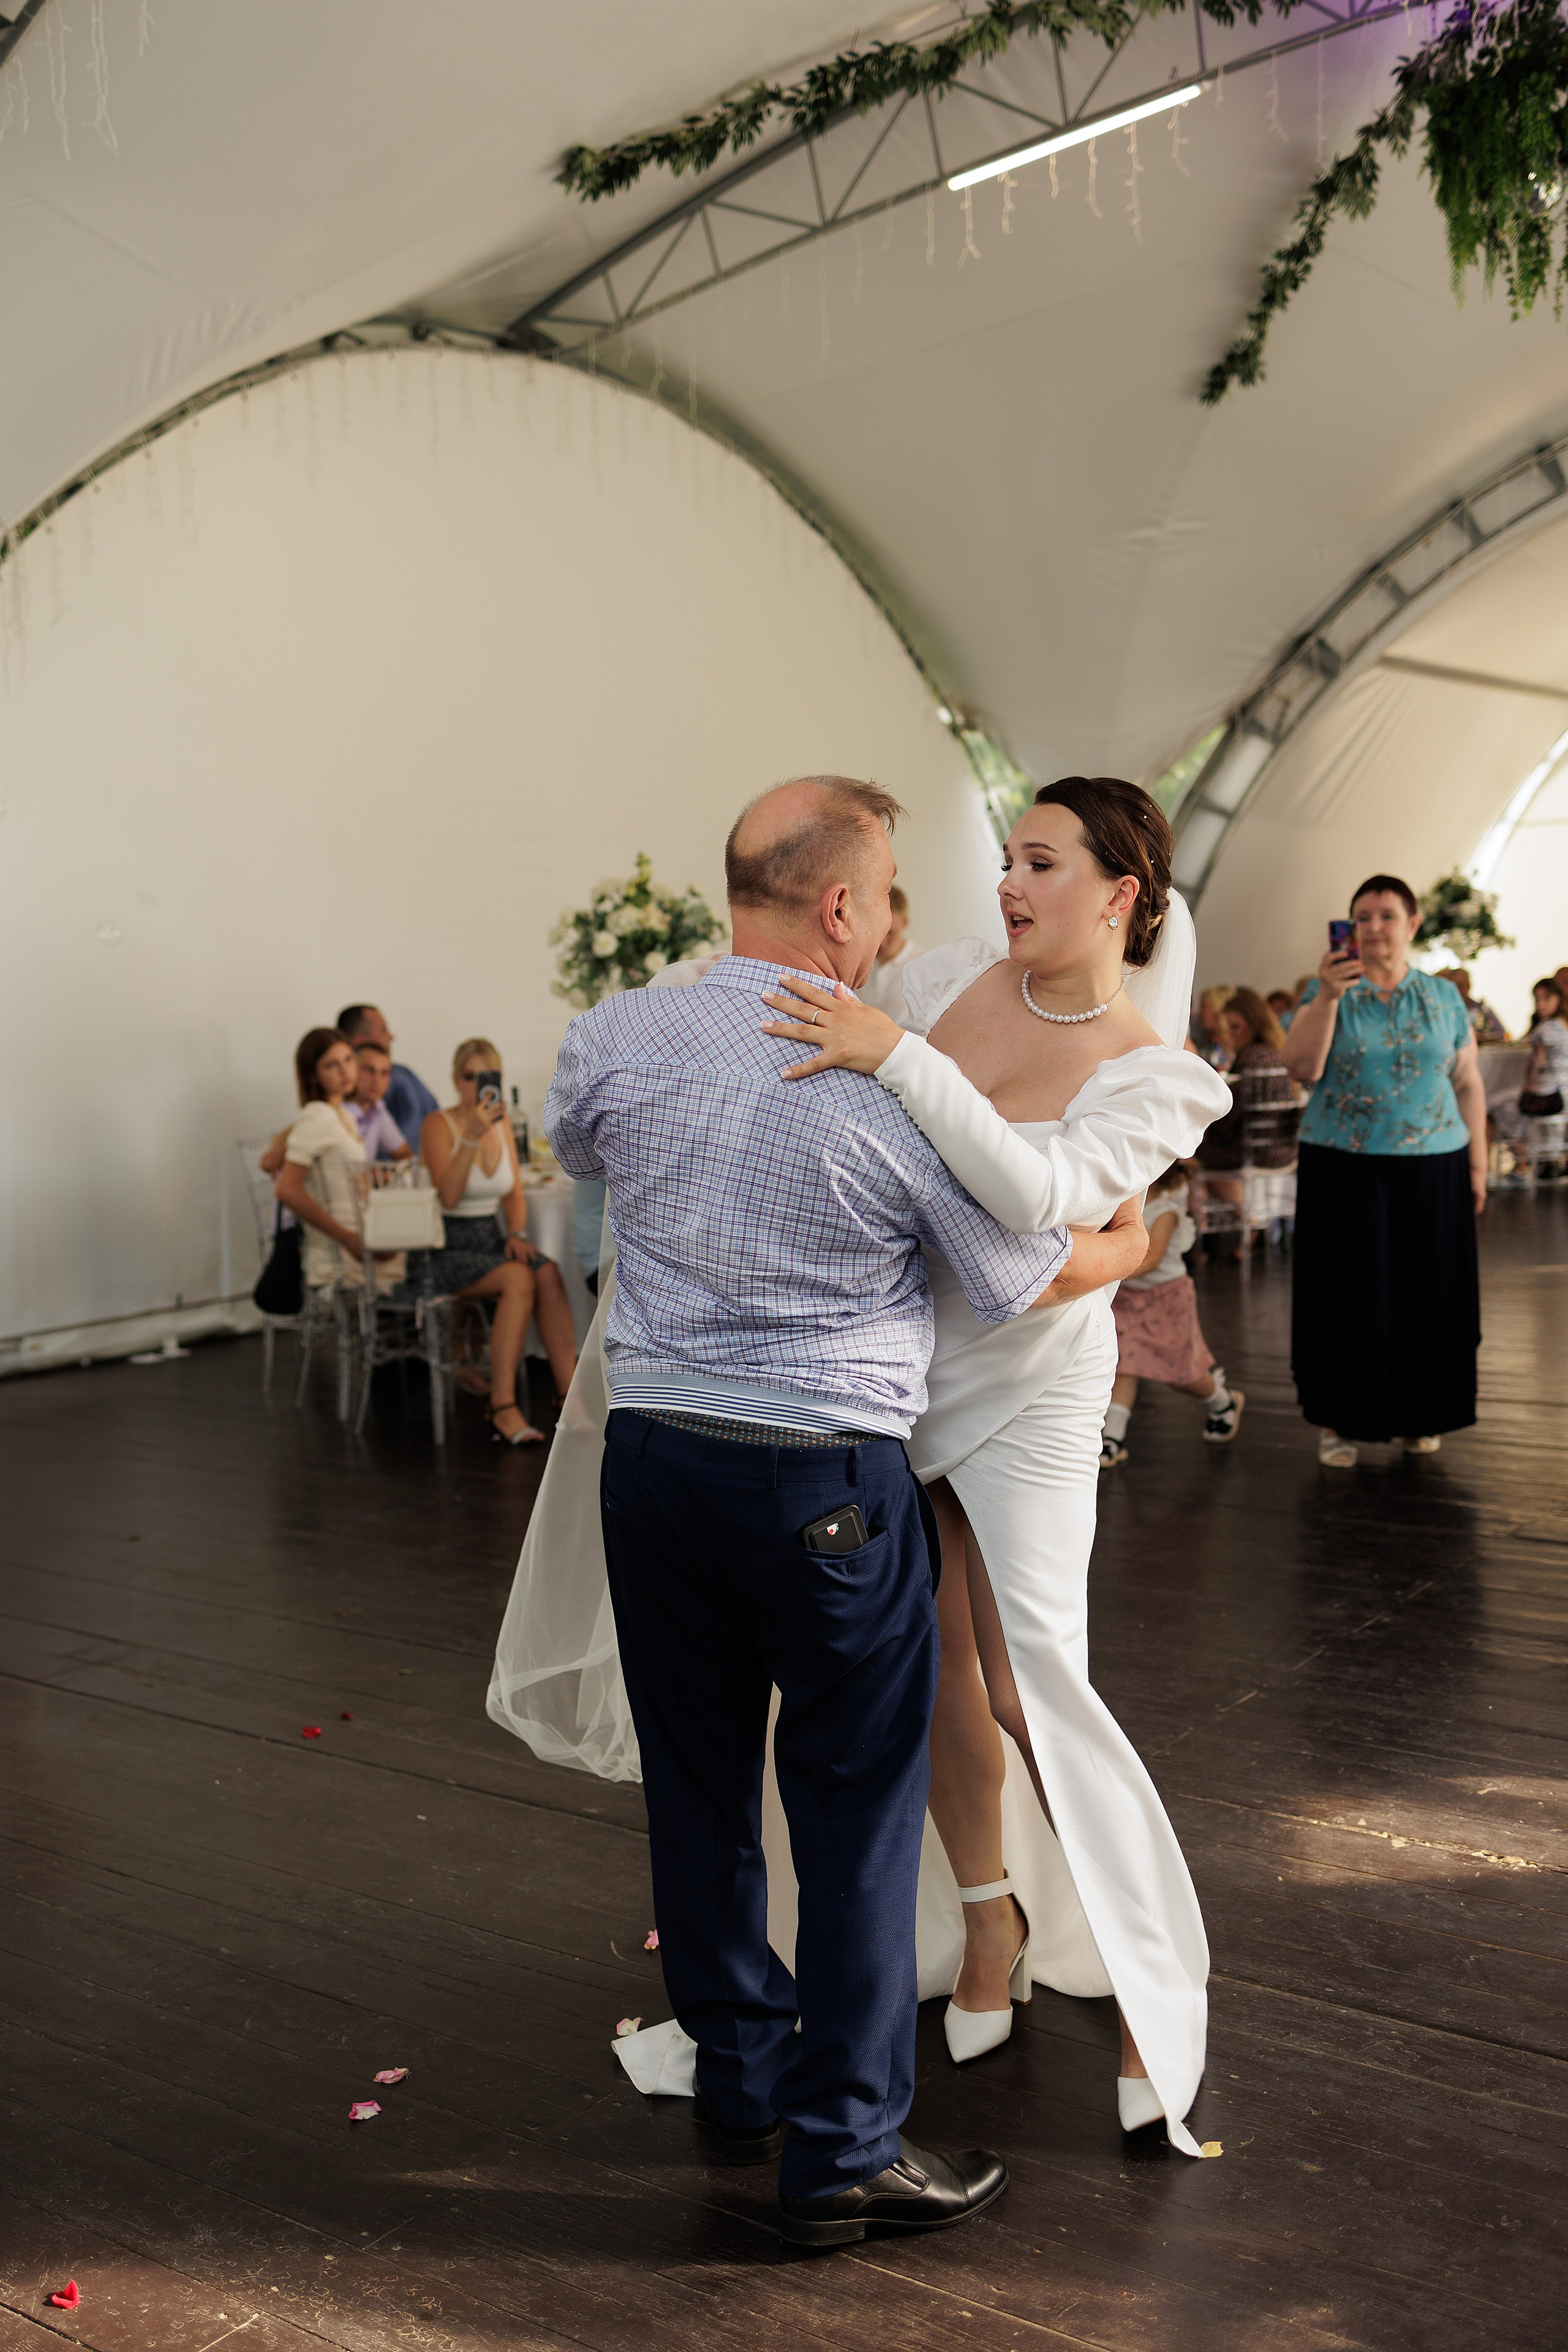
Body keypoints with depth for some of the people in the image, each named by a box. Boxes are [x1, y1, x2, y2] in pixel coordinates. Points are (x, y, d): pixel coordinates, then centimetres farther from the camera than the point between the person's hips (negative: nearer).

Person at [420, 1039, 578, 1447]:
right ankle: (503, 1407, -29)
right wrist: (472, 1135, -27)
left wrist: (516, 1234, -3)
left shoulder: (502, 1126, 11)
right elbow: (448, 1196, -21)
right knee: (519, 1280, -32)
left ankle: (570, 1395, -26)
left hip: (492, 1241, 5)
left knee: (549, 1275, -25)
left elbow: (515, 1196, 16)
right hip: (446, 1246, -5)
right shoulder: (439, 1125, -7)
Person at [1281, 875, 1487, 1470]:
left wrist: (1477, 1163, 5)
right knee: (1349, 1291, 1)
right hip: (1343, 1168, -2)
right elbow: (1302, 1068, -11)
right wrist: (1327, 998, -21)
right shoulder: (1328, 992, 2)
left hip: (1432, 1167, 2)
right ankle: (1339, 1420, 9)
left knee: (1423, 1292, 6)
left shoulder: (1444, 998, 8)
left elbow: (1468, 1085, 10)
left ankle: (1416, 1414, 20)